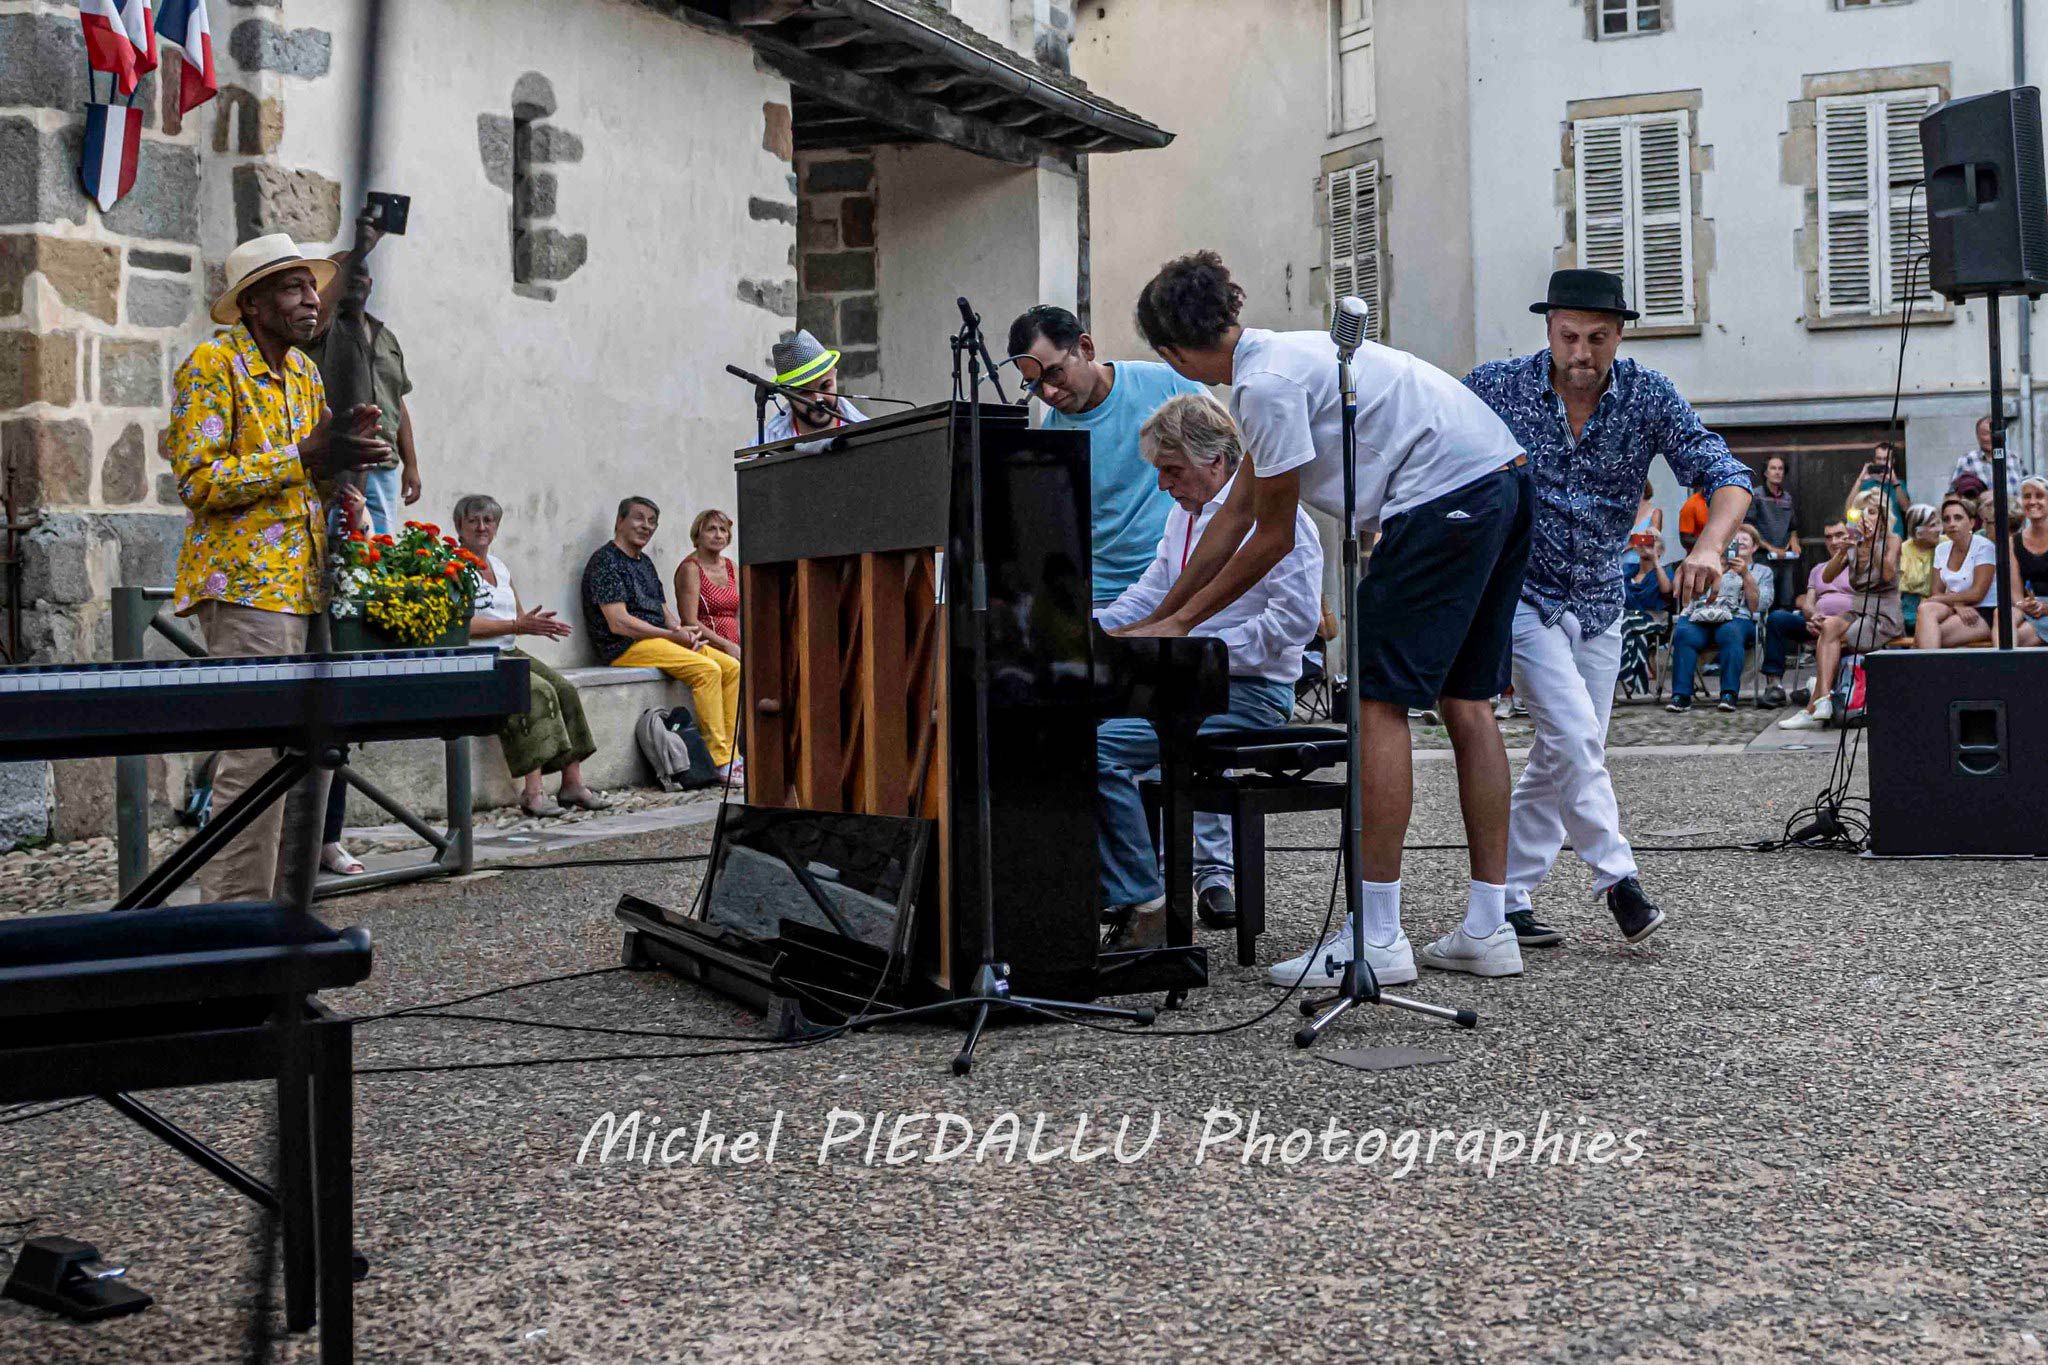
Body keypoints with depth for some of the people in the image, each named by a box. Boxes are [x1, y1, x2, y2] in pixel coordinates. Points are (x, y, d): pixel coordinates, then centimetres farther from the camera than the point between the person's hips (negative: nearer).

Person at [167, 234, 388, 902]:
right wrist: (303, 456, -17)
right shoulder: (211, 364, -5)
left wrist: (340, 449, 5)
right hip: (247, 586, -8)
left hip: (306, 584, 8)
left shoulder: (305, 371, 19)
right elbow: (197, 479, -14)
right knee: (258, 753, -11)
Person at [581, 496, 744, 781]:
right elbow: (619, 623, -16)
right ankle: (721, 762, -25)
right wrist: (673, 635, -15)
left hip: (659, 639, 9)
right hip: (627, 648, -9)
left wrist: (686, 632, -3)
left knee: (732, 667, -4)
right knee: (707, 669, -26)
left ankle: (729, 753, -8)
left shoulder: (644, 562, 22)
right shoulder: (605, 562, -7)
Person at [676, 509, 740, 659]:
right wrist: (727, 646, -15)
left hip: (732, 648, 6)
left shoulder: (732, 567, 17)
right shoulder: (690, 568, -3)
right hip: (705, 648, -6)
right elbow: (690, 622, -11)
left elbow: (739, 616, 14)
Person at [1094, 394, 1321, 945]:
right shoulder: (1184, 513, 18)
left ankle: (1141, 905, -12)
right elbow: (1150, 597, 21)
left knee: (1097, 745, -23)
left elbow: (1295, 619, -18)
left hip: (1251, 692, -10)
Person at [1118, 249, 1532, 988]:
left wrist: (1181, 622, 7)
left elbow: (1273, 539, -3)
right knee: (1465, 699, 12)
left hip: (1446, 498, -10)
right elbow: (1235, 513, 27)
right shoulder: (1282, 358, 21)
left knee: (1379, 698, -7)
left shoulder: (1266, 385, -11)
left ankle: (1377, 938, -7)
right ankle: (1488, 926, 15)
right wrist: (1157, 618, 31)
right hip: (1507, 484, 10)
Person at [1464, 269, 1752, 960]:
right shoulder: (1496, 386, -13)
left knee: (1565, 755, 7)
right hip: (1520, 590, -4)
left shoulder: (1650, 397, -8)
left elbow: (1727, 478, -14)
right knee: (1574, 734, -18)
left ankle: (1508, 897, 17)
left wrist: (1708, 547, -34)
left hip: (1599, 599, 4)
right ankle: (1616, 876, -2)